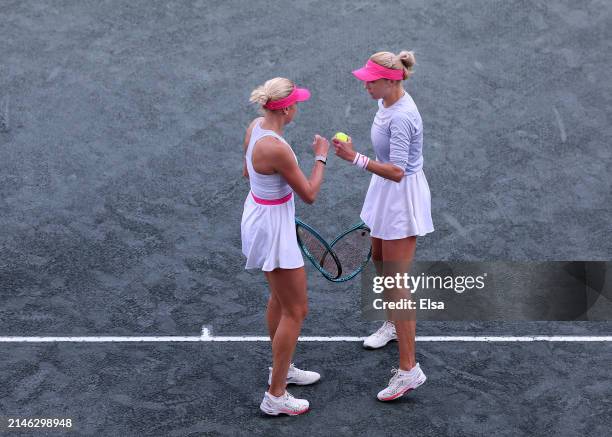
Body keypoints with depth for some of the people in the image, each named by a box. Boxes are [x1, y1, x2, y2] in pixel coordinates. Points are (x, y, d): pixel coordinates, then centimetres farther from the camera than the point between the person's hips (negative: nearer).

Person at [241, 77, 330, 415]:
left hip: (257, 214, 9)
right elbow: (309, 194, -20)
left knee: (279, 298, 26)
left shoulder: (255, 126, -5)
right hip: (273, 229, -9)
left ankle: (281, 368, 44)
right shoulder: (277, 149, -32)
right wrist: (320, 157, -8)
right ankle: (275, 396, 12)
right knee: (296, 311, 3)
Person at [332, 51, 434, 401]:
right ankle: (394, 324, 52)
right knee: (379, 259, 27)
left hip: (402, 197, -10)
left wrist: (356, 158, -36)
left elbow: (397, 172, -32)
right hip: (387, 191, 10)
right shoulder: (388, 101, 2)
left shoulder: (401, 117, -28)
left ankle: (409, 369, -4)